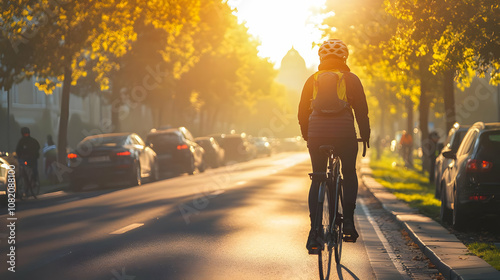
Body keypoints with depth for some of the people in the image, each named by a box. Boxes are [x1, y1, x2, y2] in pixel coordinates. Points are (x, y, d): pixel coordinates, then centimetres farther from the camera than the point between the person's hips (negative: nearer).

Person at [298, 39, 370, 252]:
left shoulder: (313, 79, 13)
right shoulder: (351, 79, 7)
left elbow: (302, 111, 15)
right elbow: (361, 110, 4)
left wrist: (307, 135, 25)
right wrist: (365, 136, 14)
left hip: (317, 134, 2)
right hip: (344, 134, -1)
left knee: (317, 180, 10)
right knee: (349, 174, 18)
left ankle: (314, 229, -2)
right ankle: (348, 222, 5)